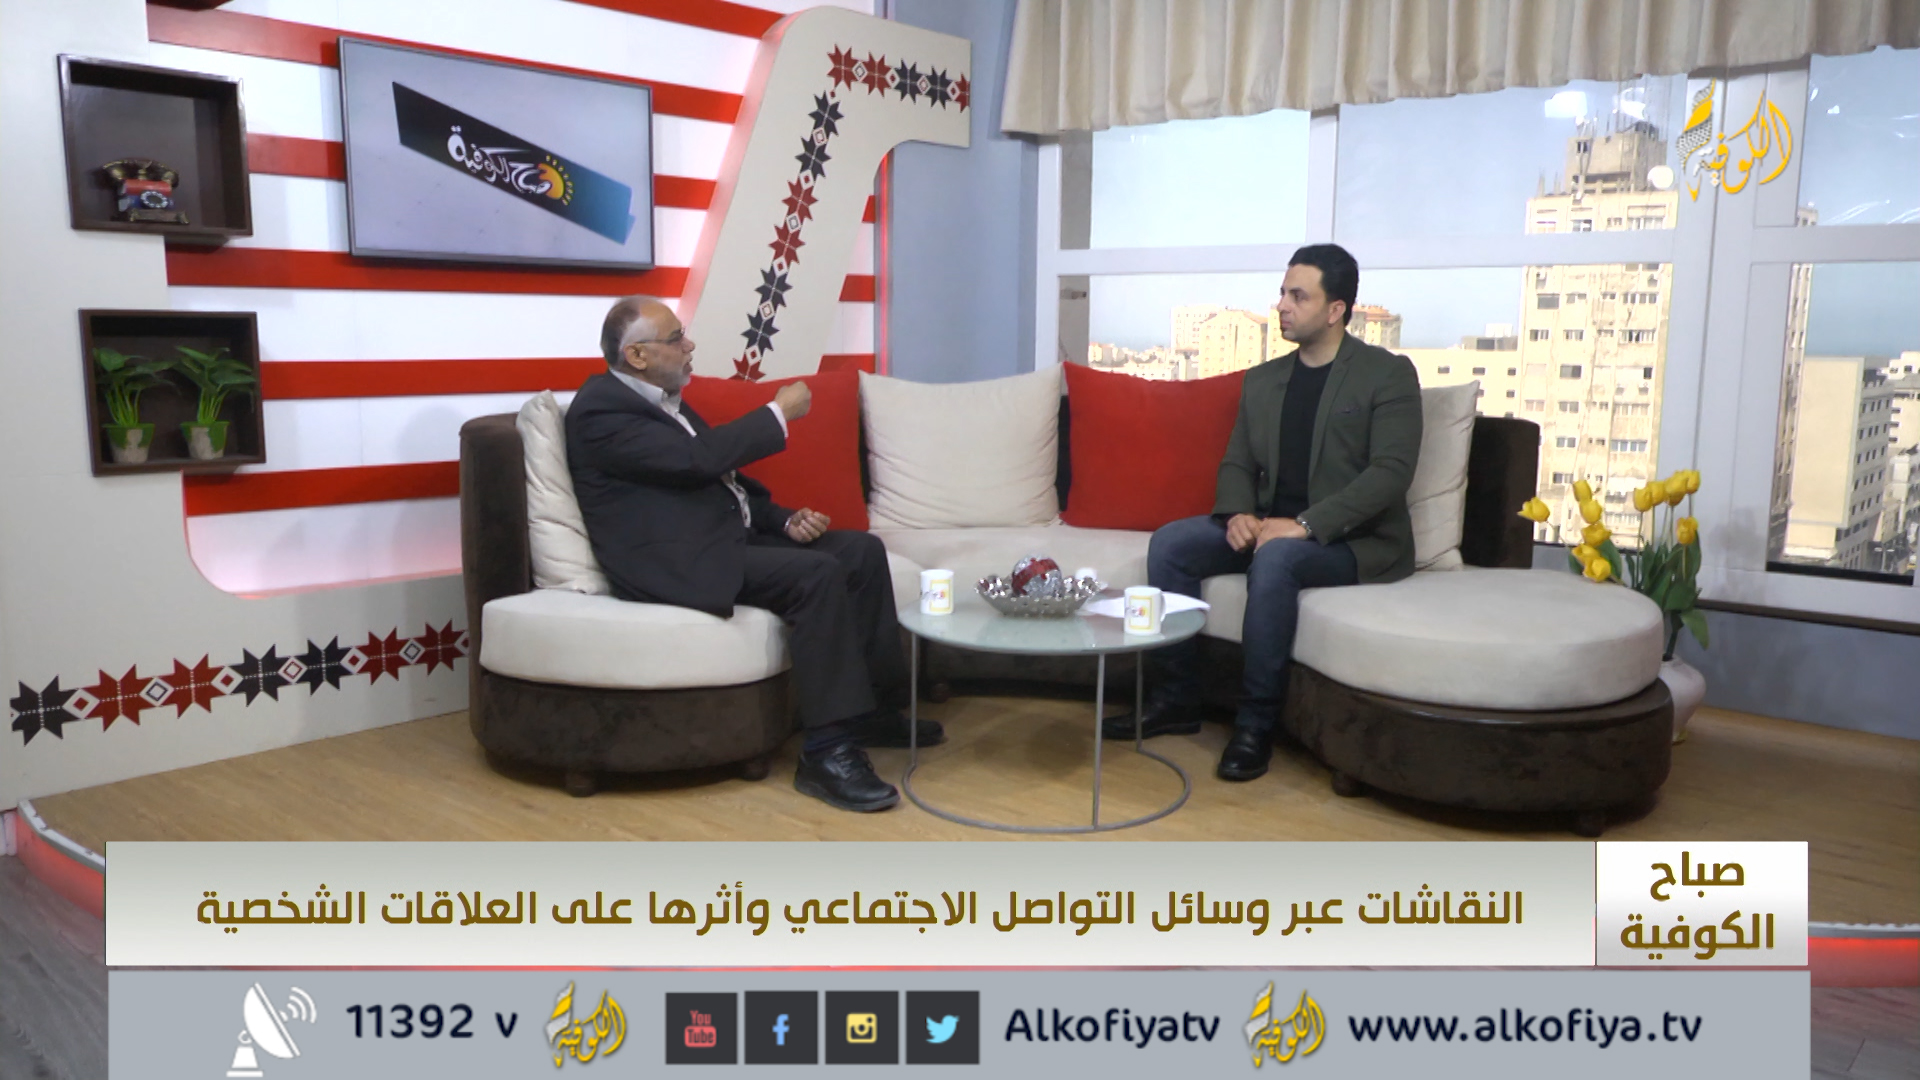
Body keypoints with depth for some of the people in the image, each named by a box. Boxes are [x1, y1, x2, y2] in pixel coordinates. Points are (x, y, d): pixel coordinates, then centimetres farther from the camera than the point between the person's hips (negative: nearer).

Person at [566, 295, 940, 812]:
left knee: (862, 550, 0)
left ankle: (874, 708, 7)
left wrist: (788, 520, 4)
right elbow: (699, 458, -22)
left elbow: (724, 481, 21)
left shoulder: (665, 403, 19)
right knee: (817, 575, -28)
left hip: (729, 536, 10)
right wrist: (779, 413, -9)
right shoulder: (601, 410, -10)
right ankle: (828, 751, -25)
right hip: (679, 562, -10)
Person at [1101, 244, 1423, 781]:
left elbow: (1390, 472, -16)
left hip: (1353, 537, -6)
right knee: (1169, 543, -15)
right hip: (1269, 527, 6)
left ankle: (1255, 724, -24)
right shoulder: (1262, 380, 13)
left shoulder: (1389, 374, -5)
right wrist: (1237, 514, -12)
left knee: (1275, 558, -36)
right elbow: (1237, 464, 12)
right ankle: (1175, 699, -6)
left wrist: (1303, 524, -26)